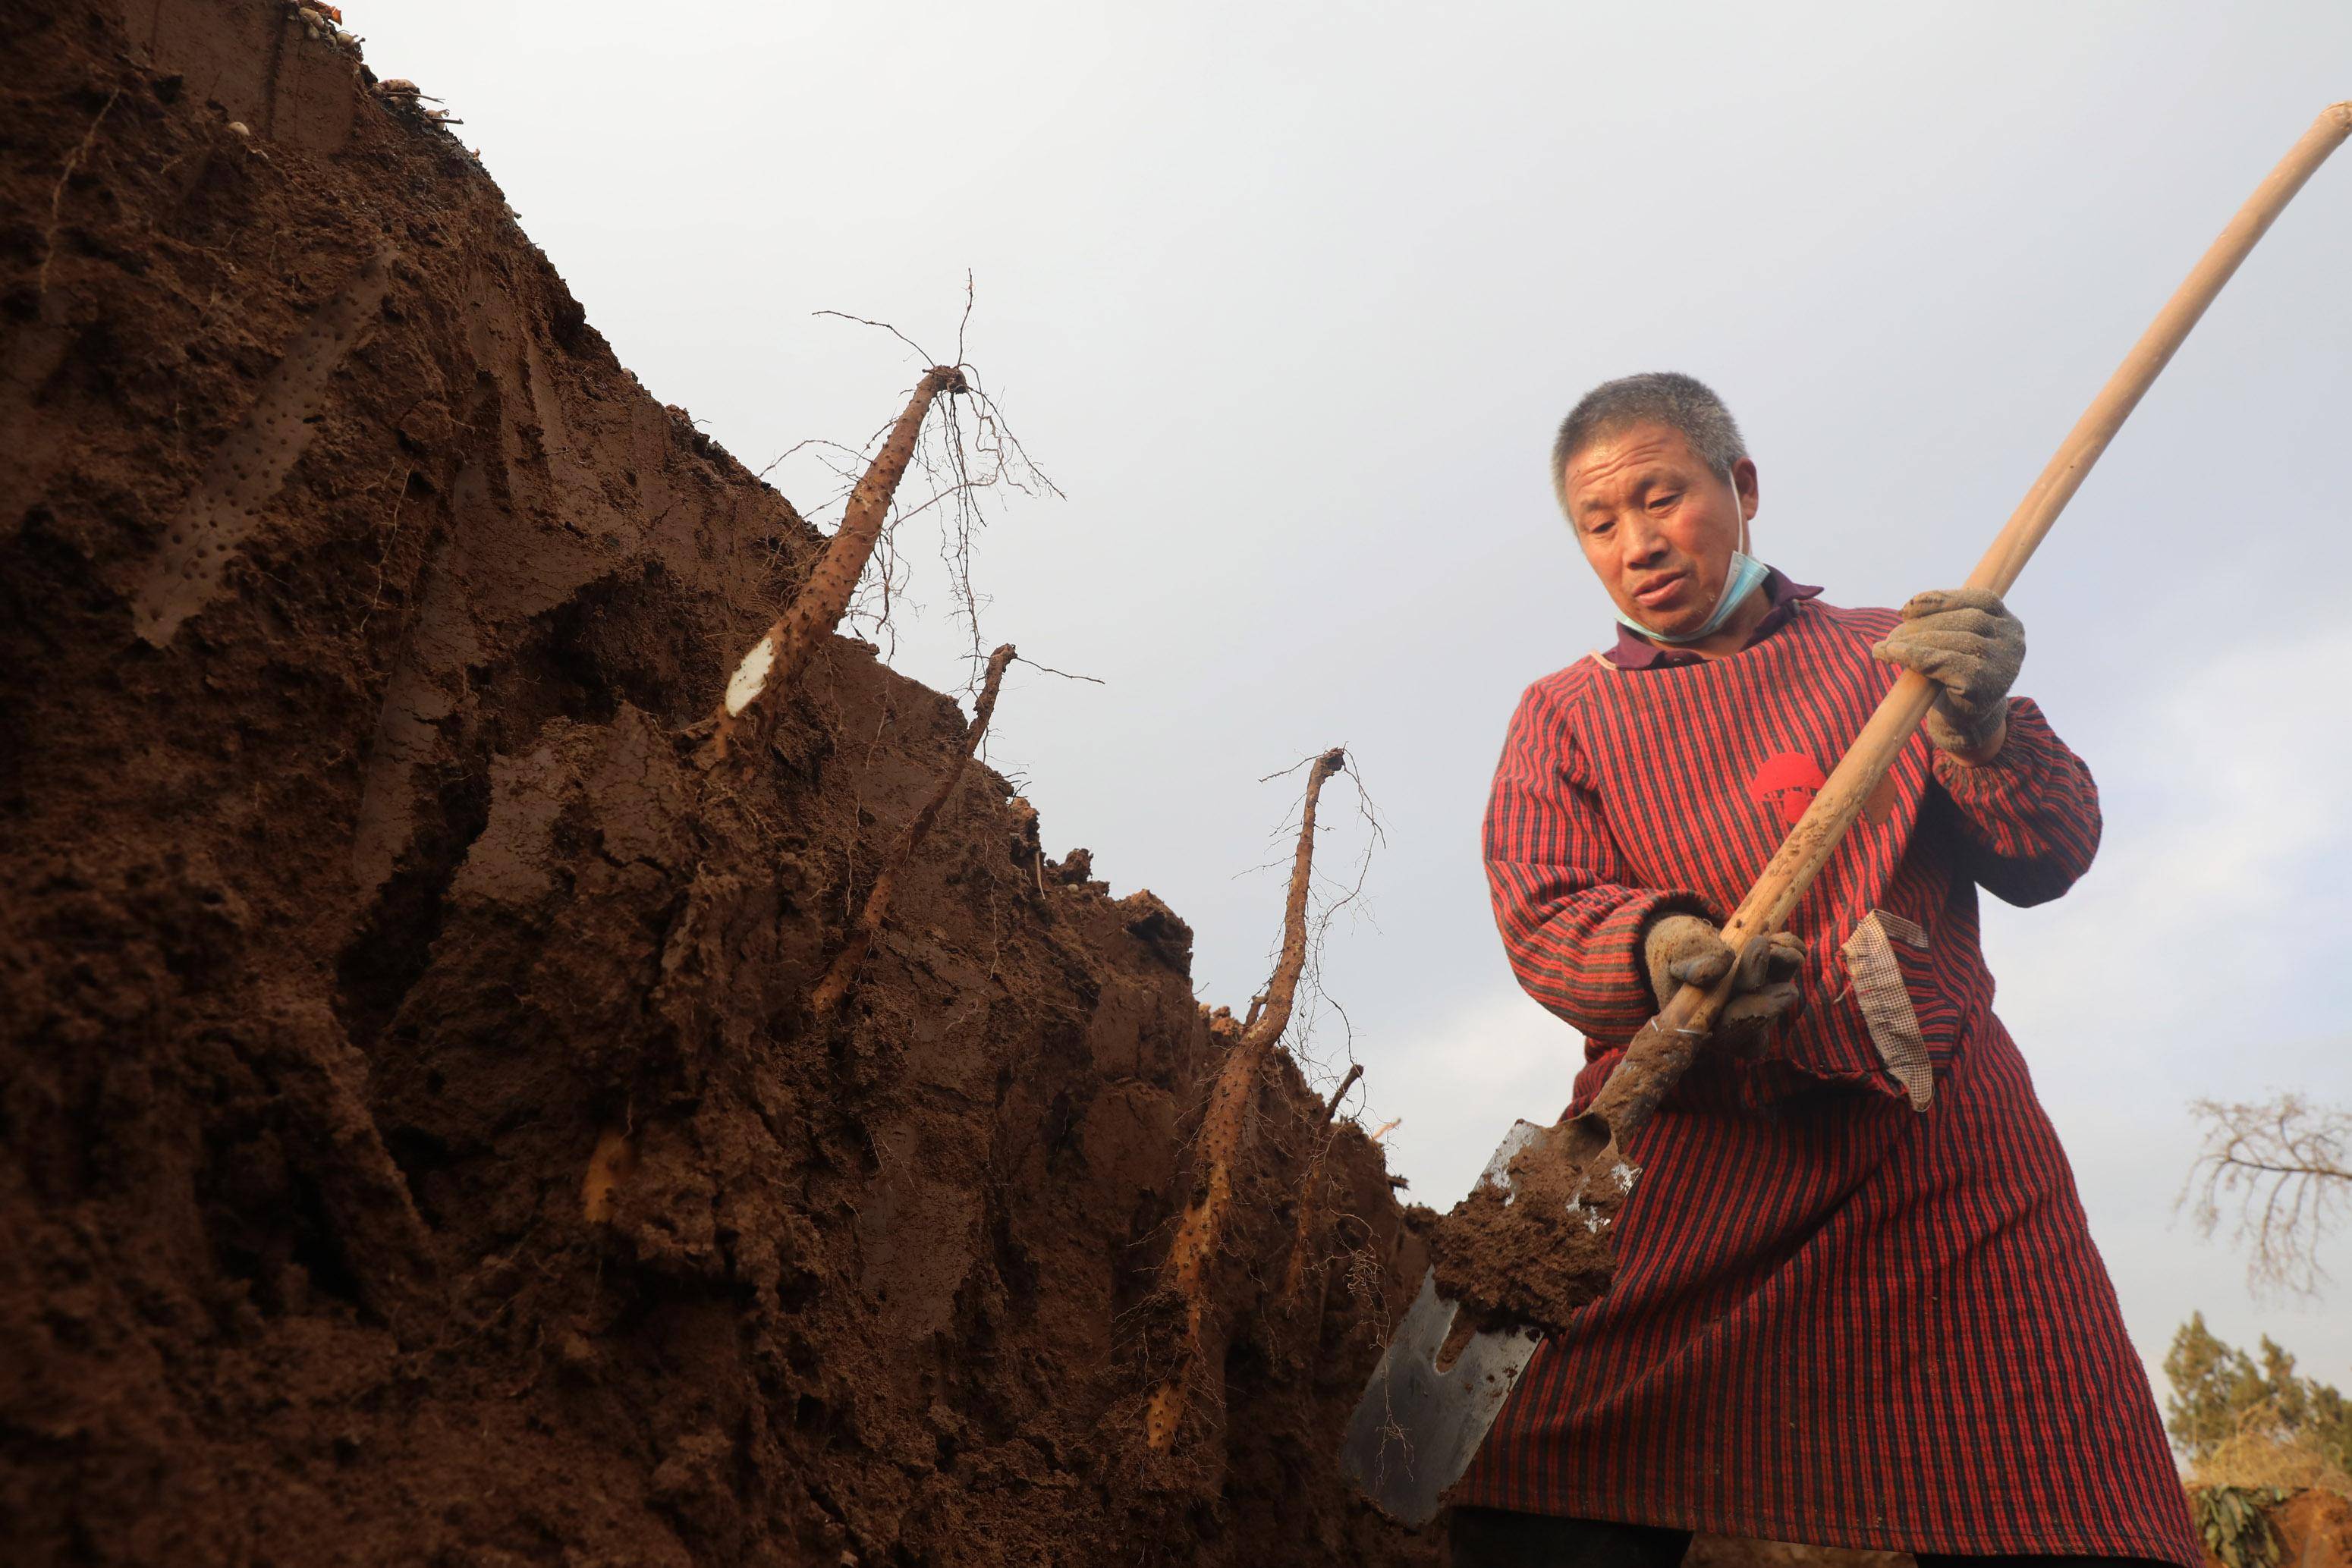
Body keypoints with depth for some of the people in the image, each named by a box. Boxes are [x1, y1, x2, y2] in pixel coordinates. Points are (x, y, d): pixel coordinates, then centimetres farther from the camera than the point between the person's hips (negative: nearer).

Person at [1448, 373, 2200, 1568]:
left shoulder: (1894, 653, 18)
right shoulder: (1562, 714, 16)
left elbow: (2052, 861, 13)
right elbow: (1538, 910, 0)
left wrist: (1978, 730, -8)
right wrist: (1659, 948, -22)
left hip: (1941, 1148, 1)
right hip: (1687, 1147, -1)